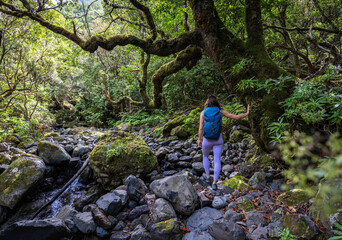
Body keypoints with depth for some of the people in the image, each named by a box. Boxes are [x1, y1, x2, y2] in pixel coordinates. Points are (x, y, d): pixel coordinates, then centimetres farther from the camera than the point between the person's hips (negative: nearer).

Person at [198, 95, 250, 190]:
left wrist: (199, 140, 1)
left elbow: (201, 128, -10)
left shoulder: (203, 113, -6)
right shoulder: (221, 111, -4)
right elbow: (236, 117, -4)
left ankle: (207, 176, 25)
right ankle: (214, 182, -4)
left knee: (205, 156, 26)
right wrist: (246, 113, 12)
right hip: (218, 139, 0)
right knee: (217, 161, 4)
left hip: (207, 139, 0)